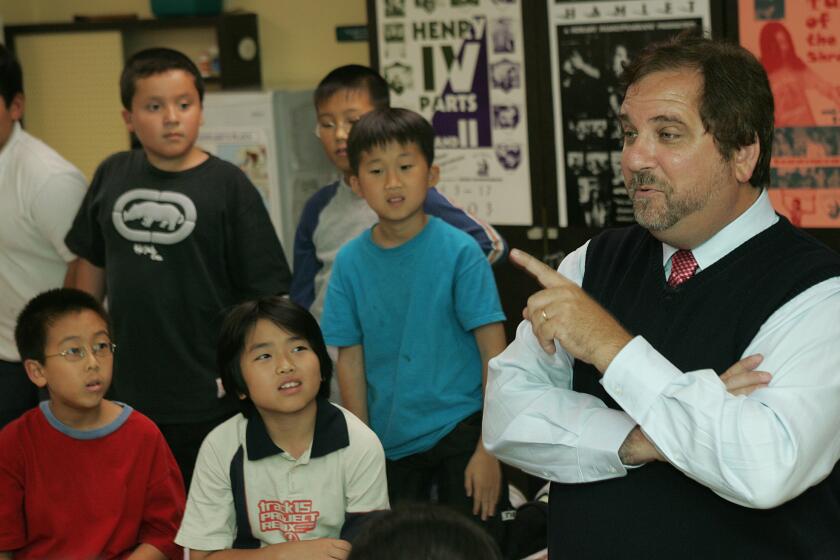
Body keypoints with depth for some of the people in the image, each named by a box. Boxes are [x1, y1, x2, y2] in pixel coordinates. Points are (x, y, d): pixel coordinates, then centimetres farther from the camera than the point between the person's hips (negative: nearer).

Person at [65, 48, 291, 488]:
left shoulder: (227, 186, -8)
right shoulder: (112, 176, 3)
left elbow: (265, 294, -8)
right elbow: (91, 265, 15)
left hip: (208, 399, -4)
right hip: (127, 392, 4)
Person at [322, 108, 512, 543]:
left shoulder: (459, 251, -11)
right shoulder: (351, 262, -3)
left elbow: (494, 352, -11)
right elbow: (350, 361, 1)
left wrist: (489, 449, -14)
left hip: (460, 431, -3)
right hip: (389, 442, 3)